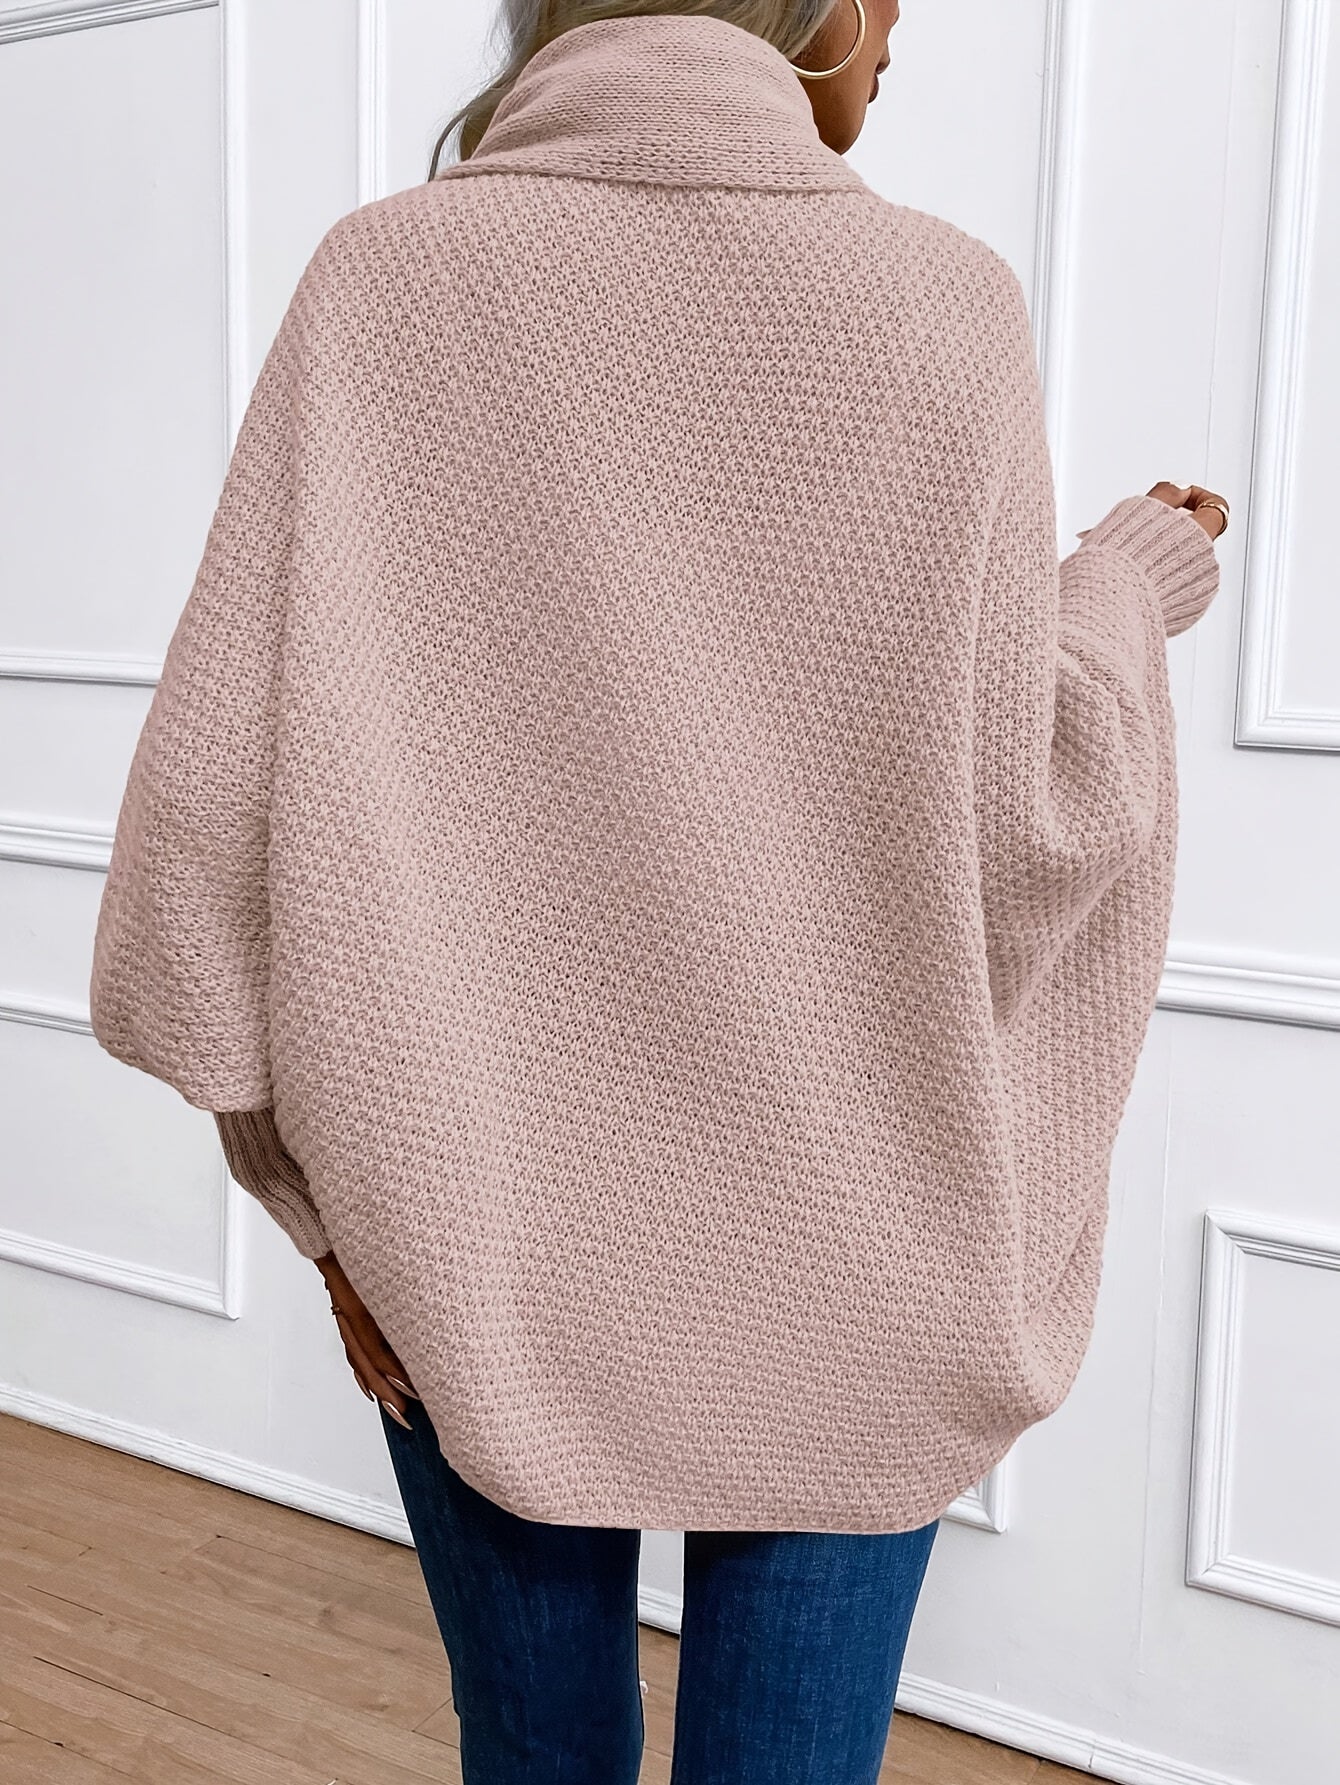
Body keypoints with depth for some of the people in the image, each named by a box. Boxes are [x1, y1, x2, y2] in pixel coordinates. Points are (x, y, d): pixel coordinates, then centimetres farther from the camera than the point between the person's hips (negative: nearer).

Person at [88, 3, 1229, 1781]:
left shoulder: (382, 277, -5)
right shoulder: (936, 301, -8)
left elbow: (222, 784, -9)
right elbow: (1008, 825, -8)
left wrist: (336, 1181, 2)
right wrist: (1127, 592, 12)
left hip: (468, 1230, 2)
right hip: (834, 1239, -1)